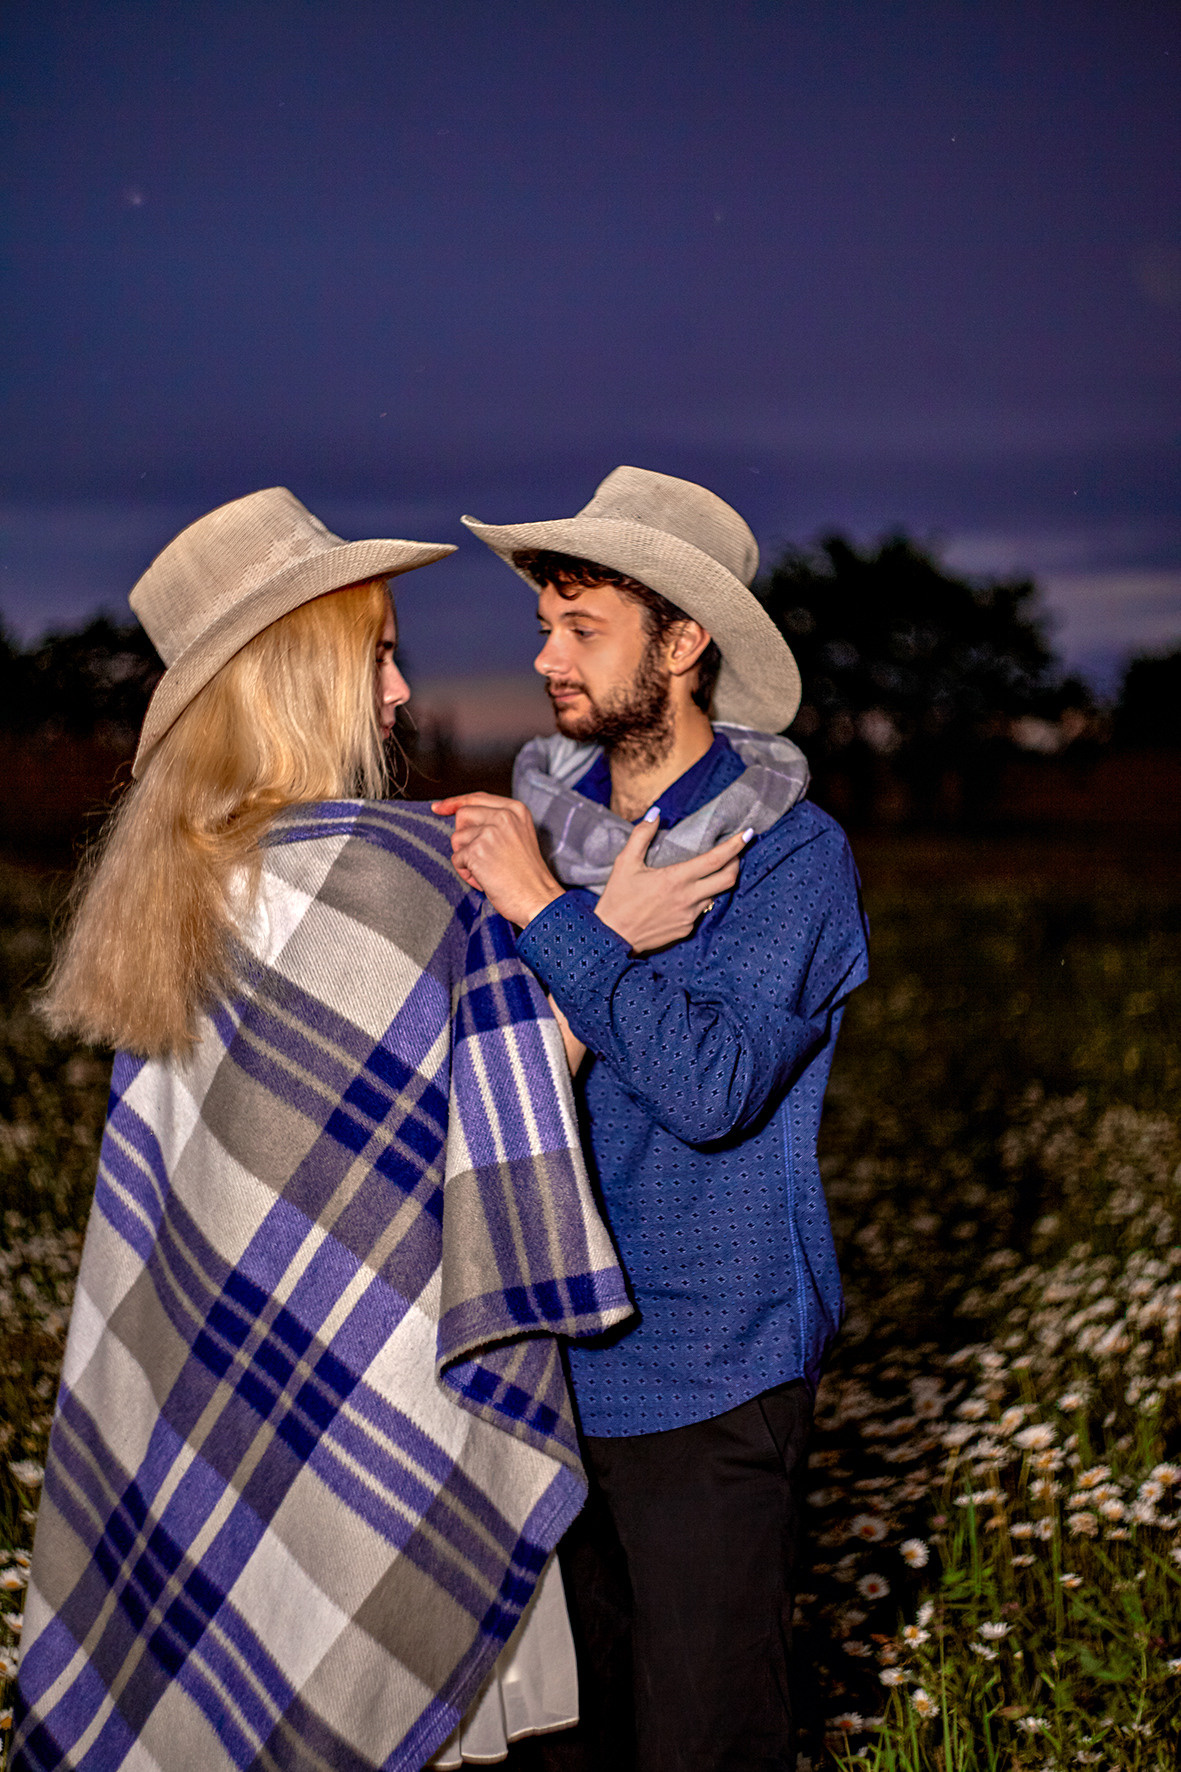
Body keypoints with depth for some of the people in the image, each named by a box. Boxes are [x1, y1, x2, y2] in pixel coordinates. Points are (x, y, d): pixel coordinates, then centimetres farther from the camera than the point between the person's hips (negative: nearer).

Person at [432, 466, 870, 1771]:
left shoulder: (792, 854, -11)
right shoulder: (542, 819, 5)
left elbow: (714, 1085, -24)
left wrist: (547, 912, -21)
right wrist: (609, 926, -13)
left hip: (706, 1380, -5)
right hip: (556, 1358, 5)